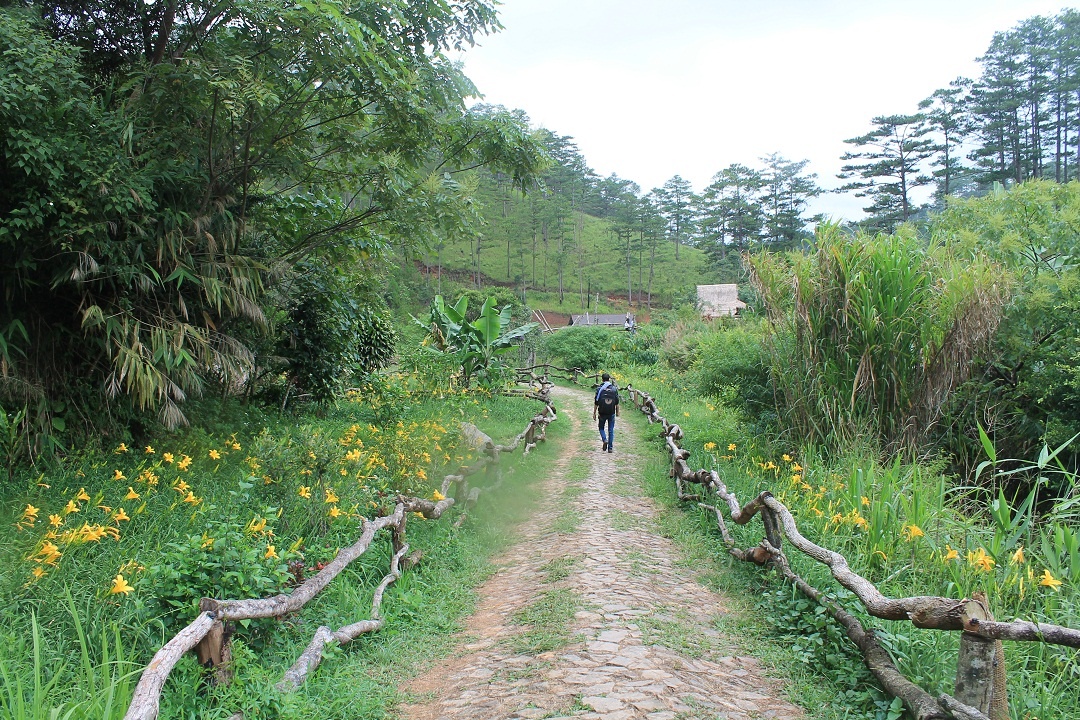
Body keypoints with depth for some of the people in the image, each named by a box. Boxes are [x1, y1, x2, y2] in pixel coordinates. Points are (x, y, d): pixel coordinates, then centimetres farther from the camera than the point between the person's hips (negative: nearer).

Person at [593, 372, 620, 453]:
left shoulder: (600, 389, -5)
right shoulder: (614, 389, 0)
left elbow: (596, 402, -4)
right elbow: (617, 402, 3)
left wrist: (594, 413, 4)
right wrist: (617, 411, 15)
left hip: (602, 413, -1)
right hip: (611, 413, 1)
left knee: (601, 428, 17)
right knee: (611, 430, 9)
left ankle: (605, 440, -8)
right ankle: (610, 448, 8)